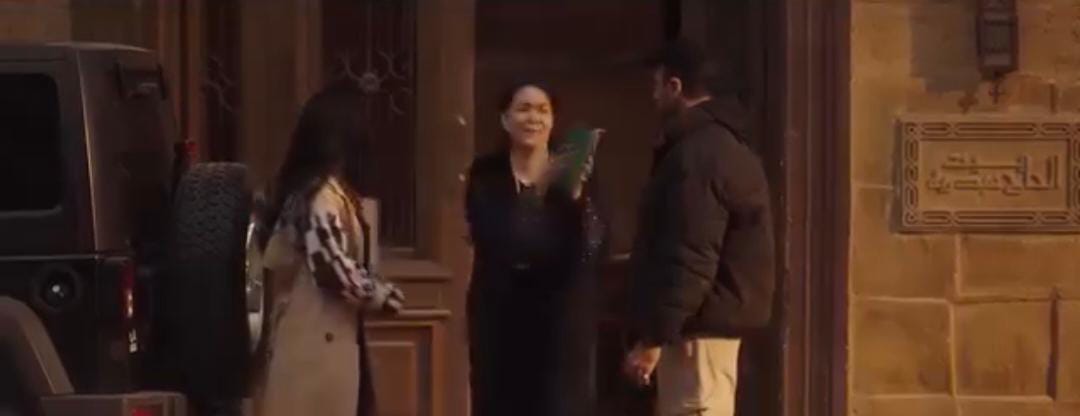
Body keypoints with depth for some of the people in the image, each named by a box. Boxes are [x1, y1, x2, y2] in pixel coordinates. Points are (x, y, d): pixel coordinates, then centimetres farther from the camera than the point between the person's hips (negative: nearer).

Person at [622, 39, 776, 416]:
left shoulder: (696, 154, -18)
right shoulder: (723, 144, 16)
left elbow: (690, 259, -24)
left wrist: (653, 337, -23)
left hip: (700, 323, -11)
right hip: (717, 317, 11)